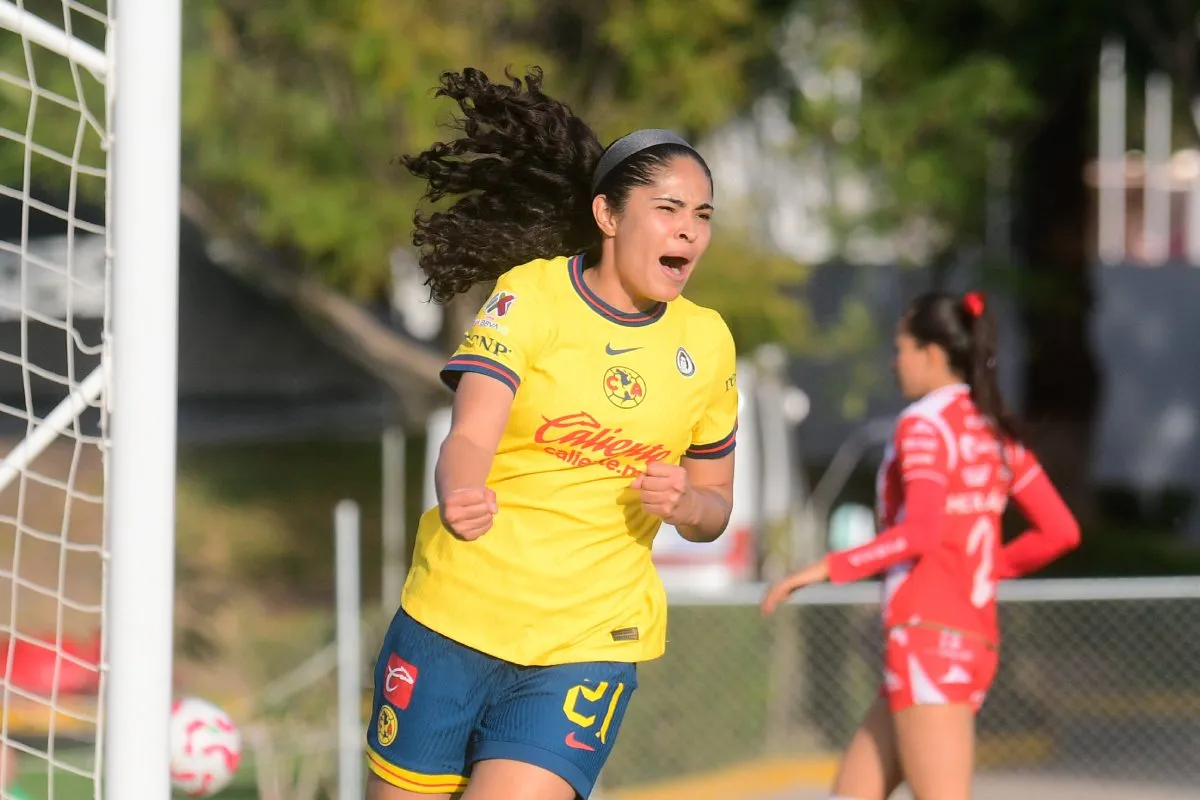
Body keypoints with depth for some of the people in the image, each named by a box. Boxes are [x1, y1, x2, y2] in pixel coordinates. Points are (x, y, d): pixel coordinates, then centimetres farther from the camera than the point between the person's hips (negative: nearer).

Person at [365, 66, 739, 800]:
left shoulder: (707, 342, 5)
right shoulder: (530, 294, -5)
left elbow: (714, 507, 16)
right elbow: (469, 437, -19)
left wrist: (686, 505, -9)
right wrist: (460, 495, -42)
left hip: (590, 646, 1)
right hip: (453, 625, -1)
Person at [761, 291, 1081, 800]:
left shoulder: (924, 423, -9)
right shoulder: (995, 432, 15)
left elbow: (920, 532, -23)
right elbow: (1060, 531, 14)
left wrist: (830, 568, -17)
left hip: (928, 640, -9)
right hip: (975, 640, 9)